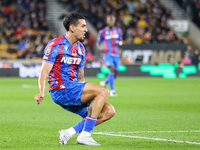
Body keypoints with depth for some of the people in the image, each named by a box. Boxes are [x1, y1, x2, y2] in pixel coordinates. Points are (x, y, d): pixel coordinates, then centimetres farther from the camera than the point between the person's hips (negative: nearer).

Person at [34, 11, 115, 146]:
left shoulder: (80, 48, 19)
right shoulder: (55, 45, -4)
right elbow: (44, 71, -11)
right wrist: (42, 92, -26)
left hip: (74, 89, 8)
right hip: (60, 90, -8)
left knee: (109, 111, -5)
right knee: (103, 91, -21)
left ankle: (69, 133, -7)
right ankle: (85, 135, -22)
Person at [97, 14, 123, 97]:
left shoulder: (118, 30, 9)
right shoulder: (102, 32, -1)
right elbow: (98, 43, 7)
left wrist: (119, 43, -5)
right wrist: (100, 48, -15)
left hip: (116, 54, 5)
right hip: (107, 54, -5)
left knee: (115, 73, 5)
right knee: (112, 69, -25)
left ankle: (105, 82, 36)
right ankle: (112, 90, -22)